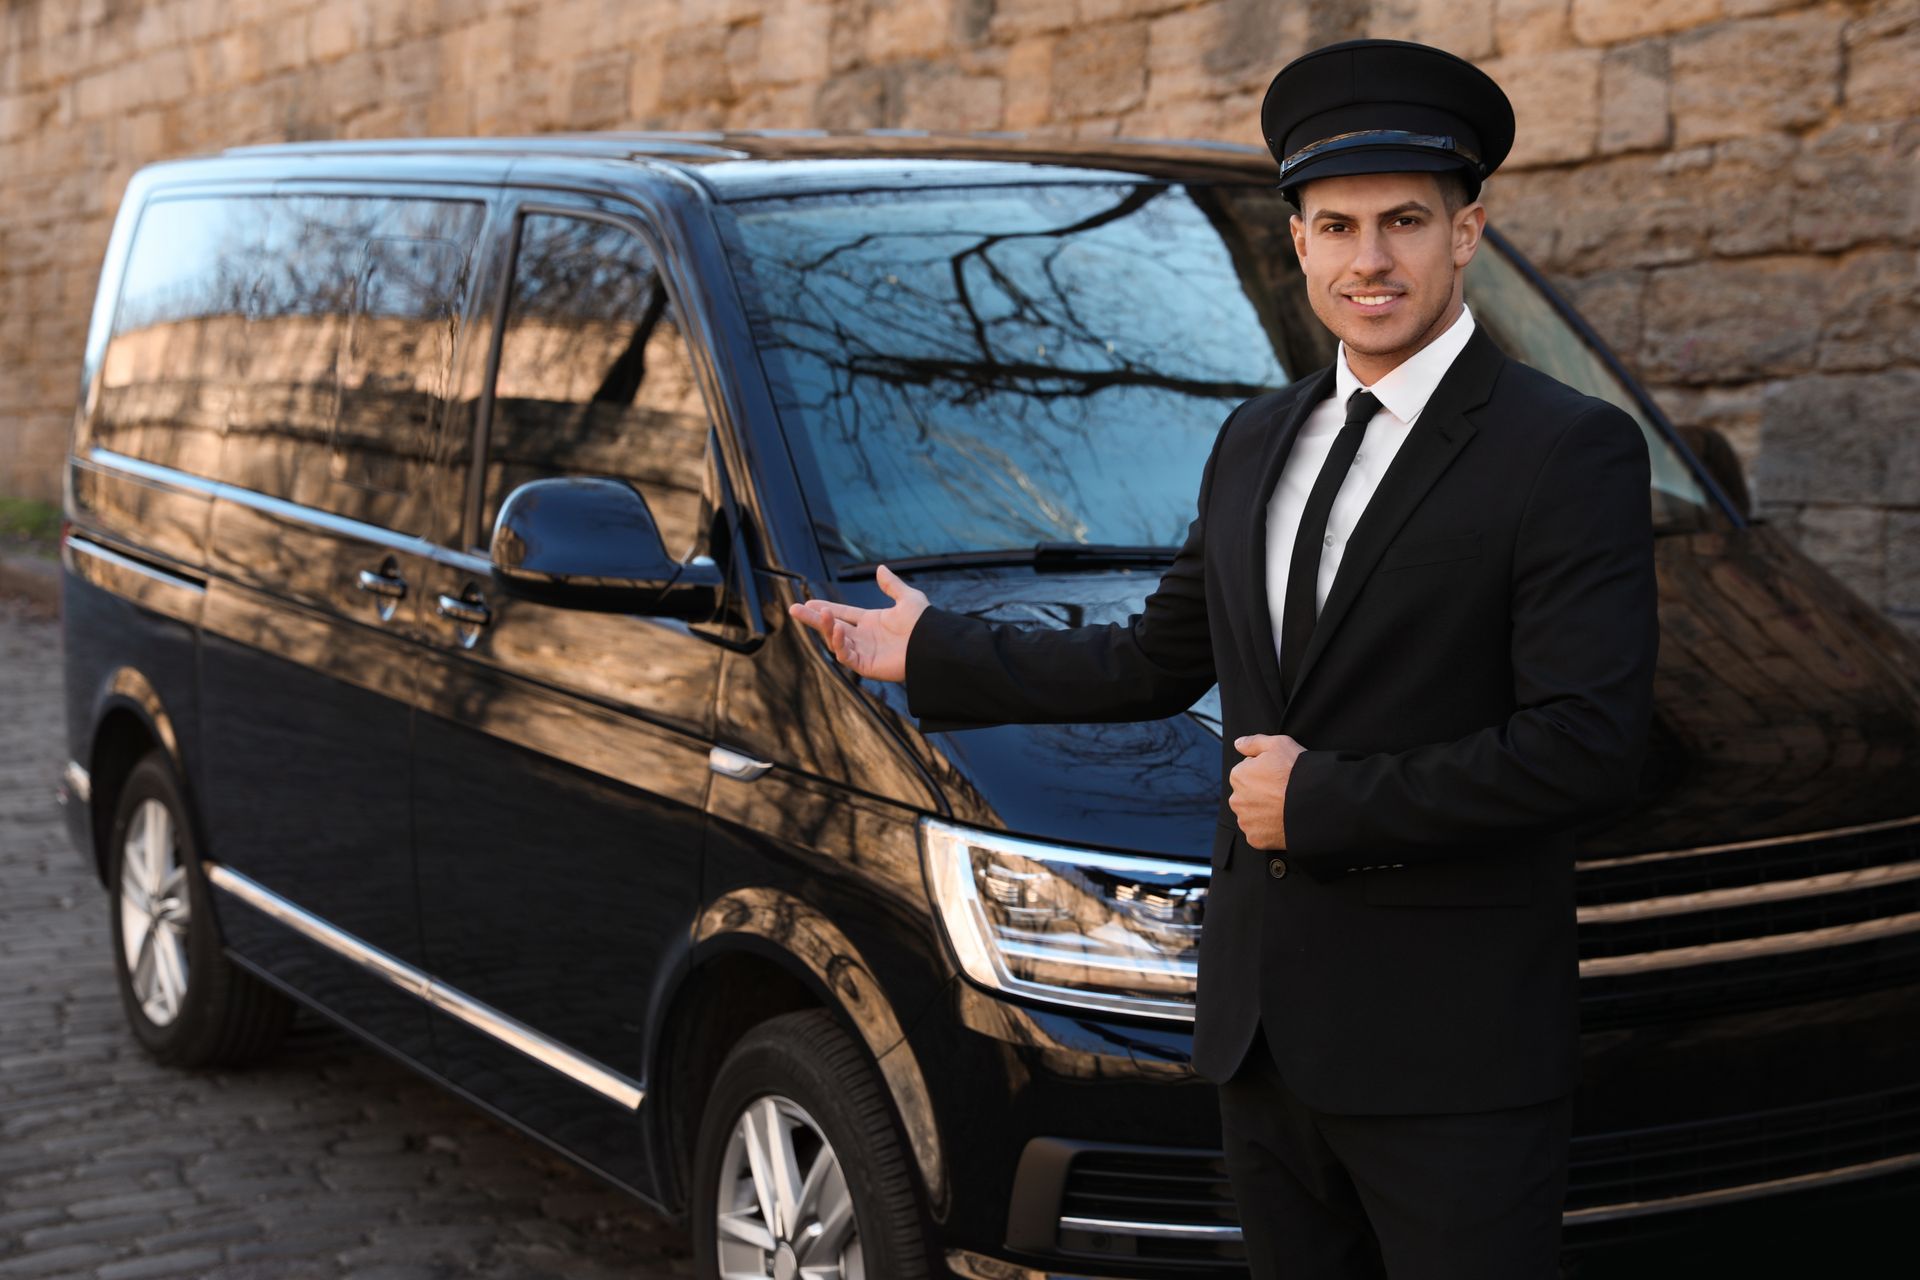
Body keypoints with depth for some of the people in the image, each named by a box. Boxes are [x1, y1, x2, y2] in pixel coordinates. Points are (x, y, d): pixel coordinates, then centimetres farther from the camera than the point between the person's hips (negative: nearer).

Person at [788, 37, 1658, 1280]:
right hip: (1269, 1027, 7)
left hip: (1455, 1063, -6)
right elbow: (1160, 661, 23)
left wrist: (1323, 799, -16)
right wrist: (936, 654, 27)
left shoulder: (1572, 451, -11)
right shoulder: (1257, 441, 12)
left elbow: (1588, 747, -19)